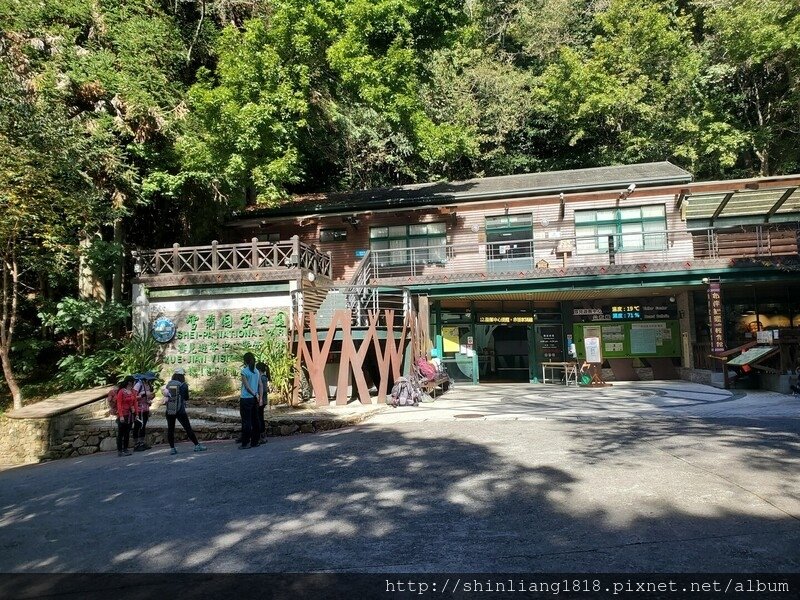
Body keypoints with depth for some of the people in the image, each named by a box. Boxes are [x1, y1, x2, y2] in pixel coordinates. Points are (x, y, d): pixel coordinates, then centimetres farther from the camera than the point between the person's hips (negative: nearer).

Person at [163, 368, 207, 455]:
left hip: (169, 411, 3)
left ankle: (172, 448, 8)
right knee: (188, 428, 1)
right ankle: (197, 445, 6)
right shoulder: (183, 385, -5)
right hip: (180, 410, -3)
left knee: (170, 429, 10)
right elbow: (186, 399, 2)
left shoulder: (168, 384, 5)